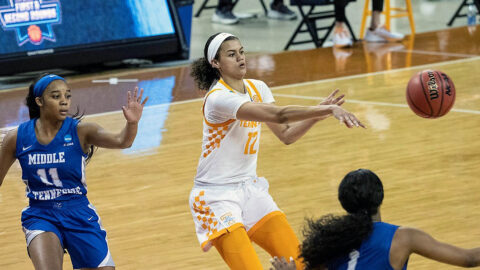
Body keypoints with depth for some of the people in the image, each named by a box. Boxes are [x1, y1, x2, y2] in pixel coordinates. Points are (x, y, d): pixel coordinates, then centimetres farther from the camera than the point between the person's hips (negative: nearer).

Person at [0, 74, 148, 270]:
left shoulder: (80, 131, -10)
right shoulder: (17, 138, -6)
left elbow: (120, 141, -27)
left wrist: (132, 123, -48)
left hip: (80, 216, 1)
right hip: (40, 216, -1)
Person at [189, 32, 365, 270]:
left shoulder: (257, 89, 4)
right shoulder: (218, 98, -22)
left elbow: (286, 134, 3)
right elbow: (278, 115, -32)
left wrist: (320, 111, -10)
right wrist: (328, 109, -35)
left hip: (249, 188, 7)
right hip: (217, 195, -7)